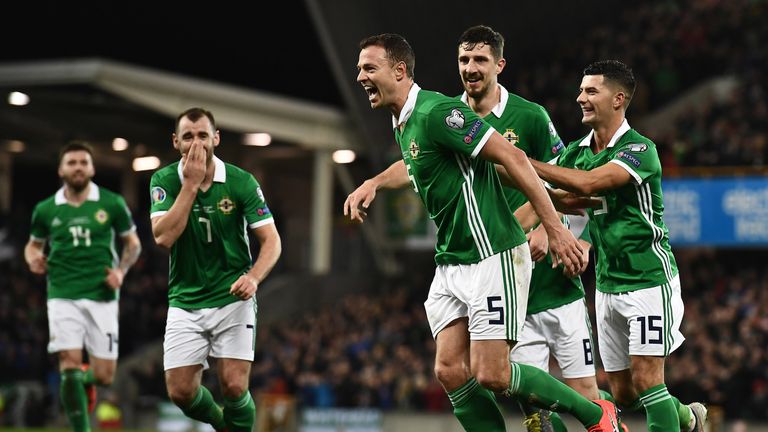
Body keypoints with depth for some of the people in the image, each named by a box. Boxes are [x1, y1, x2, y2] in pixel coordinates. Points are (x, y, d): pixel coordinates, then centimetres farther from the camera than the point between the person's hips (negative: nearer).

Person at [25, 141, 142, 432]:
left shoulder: (112, 204, 2)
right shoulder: (45, 210, 5)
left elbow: (133, 243, 13)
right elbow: (34, 244, 20)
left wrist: (121, 270, -5)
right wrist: (33, 258, -3)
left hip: (102, 297, 0)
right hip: (63, 296, 0)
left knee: (104, 375, 0)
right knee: (70, 366, -17)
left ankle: (85, 379, 37)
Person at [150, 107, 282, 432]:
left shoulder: (241, 182, -7)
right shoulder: (165, 180, -4)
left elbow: (271, 240, -6)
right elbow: (163, 237, -18)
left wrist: (254, 277, -25)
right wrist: (191, 184, -20)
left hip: (232, 298, -1)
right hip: (184, 302, 2)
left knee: (234, 387, -14)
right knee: (180, 391, -3)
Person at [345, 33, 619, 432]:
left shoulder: (436, 111, -17)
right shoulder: (402, 124, 13)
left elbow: (512, 157, -20)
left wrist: (554, 228, -23)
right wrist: (374, 183, 23)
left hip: (492, 257, -9)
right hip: (451, 262, 9)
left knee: (490, 374, -10)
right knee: (450, 370, -2)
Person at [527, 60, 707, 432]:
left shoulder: (639, 149, -16)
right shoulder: (575, 152, 6)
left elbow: (588, 182, -32)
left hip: (649, 279, -7)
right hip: (607, 285, 7)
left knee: (646, 379, -12)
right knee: (623, 394, 10)